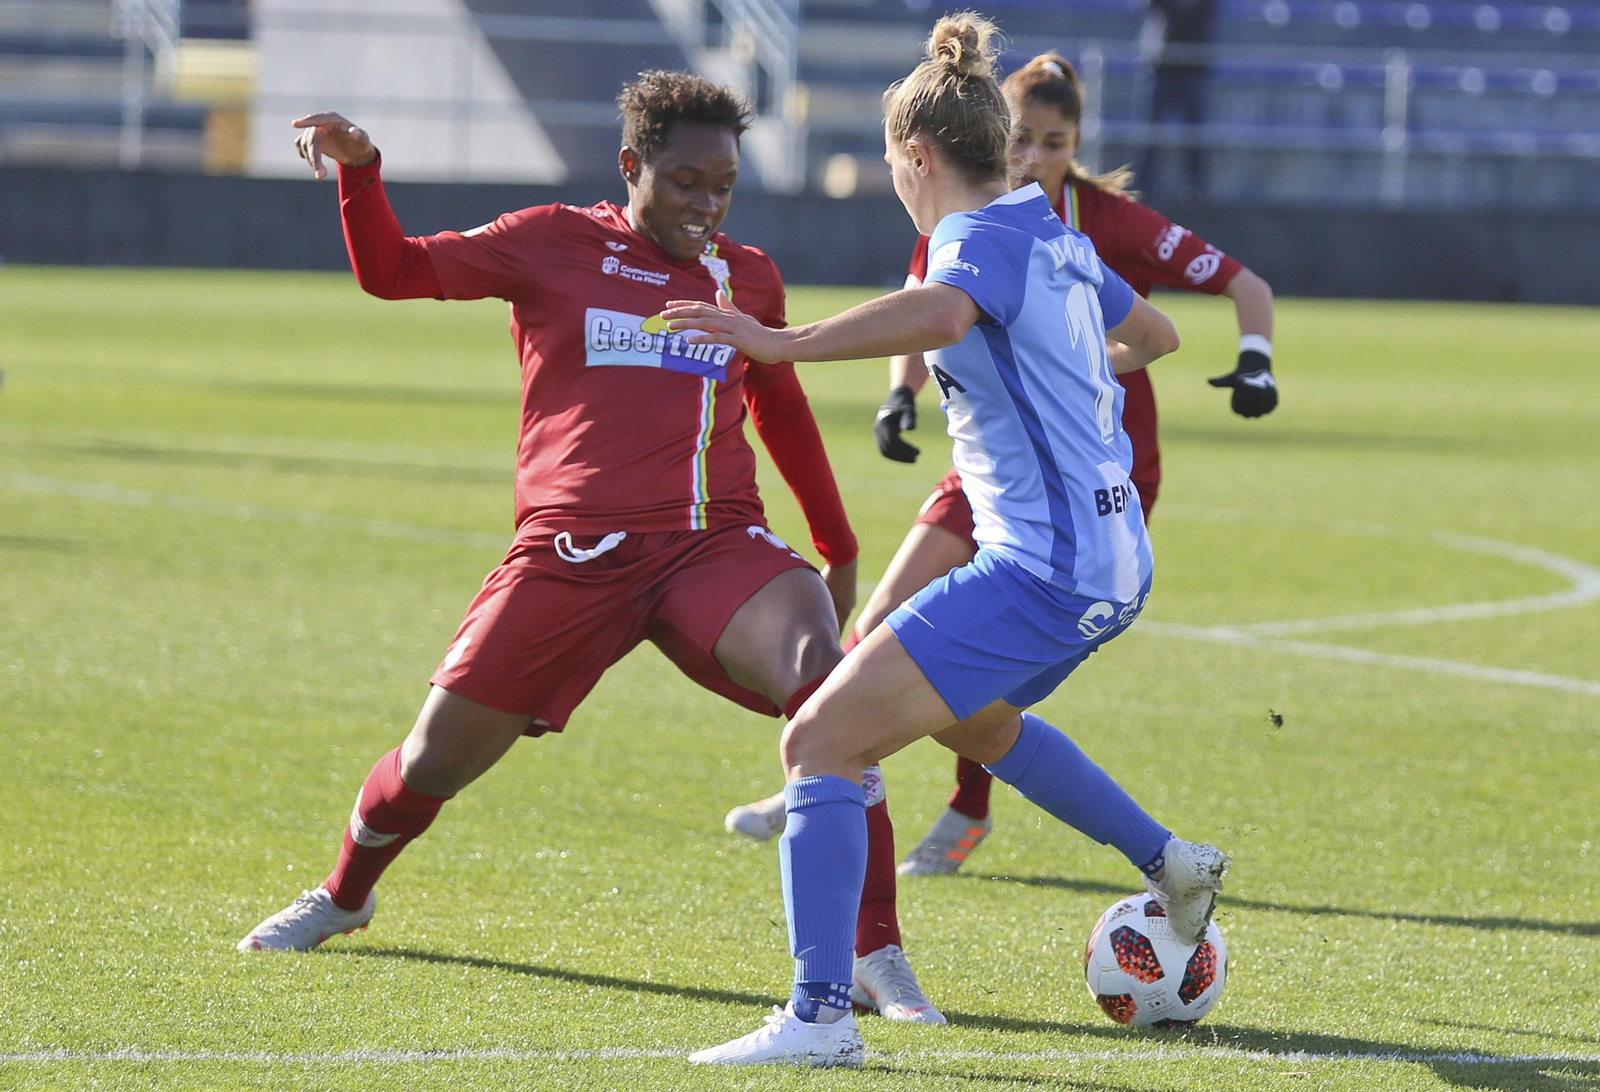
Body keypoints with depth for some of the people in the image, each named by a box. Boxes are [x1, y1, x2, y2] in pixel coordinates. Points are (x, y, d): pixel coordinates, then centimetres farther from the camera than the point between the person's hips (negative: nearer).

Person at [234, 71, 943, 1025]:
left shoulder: (748, 278, 14)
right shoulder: (552, 244, 6)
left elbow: (782, 411, 28)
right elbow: (392, 271, 7)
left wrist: (839, 548, 32)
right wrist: (358, 168, -9)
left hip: (716, 544, 1)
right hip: (570, 552, -1)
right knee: (434, 762, 3)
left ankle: (875, 955, -21)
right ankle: (344, 897, 37)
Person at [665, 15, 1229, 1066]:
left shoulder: (981, 237, -12)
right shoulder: (1059, 240, 14)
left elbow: (940, 314, -37)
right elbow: (1152, 333, 33)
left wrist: (783, 342, -41)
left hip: (1041, 571, -10)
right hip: (1113, 561, 10)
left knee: (822, 738, -13)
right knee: (971, 719, 38)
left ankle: (820, 1018, -22)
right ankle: (1171, 864, 43)